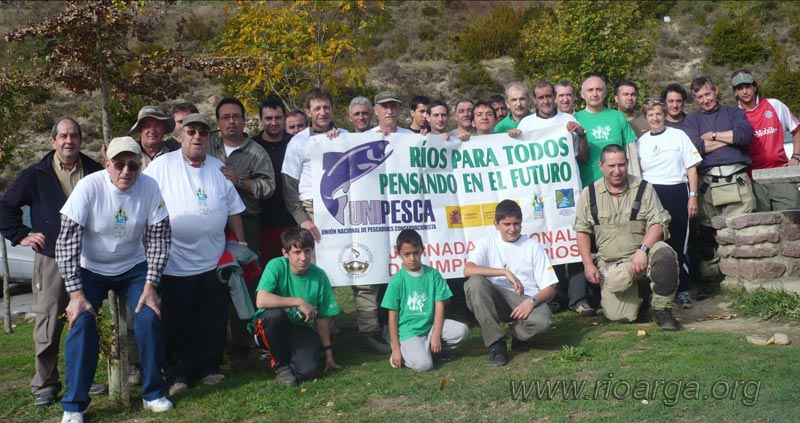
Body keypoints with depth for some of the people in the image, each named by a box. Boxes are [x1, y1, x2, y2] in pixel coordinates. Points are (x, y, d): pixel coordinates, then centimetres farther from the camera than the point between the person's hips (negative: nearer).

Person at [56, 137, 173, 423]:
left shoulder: (149, 187, -16)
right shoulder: (89, 187, -21)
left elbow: (159, 238, -11)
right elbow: (66, 241, -21)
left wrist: (150, 286, -16)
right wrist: (76, 293, -25)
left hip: (133, 268, 2)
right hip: (90, 269, -1)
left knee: (149, 318, -14)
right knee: (81, 322, -17)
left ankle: (153, 393, 5)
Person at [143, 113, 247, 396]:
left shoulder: (219, 169, 10)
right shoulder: (162, 166, -4)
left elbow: (233, 210, 15)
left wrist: (241, 243, 13)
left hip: (214, 261, 4)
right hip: (175, 263, -4)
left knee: (214, 321, 9)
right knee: (177, 323, 3)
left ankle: (208, 369, 23)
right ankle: (177, 375, 16)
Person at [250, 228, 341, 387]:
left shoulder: (319, 275, -8)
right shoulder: (277, 266, -17)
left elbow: (322, 318, 0)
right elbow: (261, 301, -33)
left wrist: (328, 353, 4)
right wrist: (299, 302, -29)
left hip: (301, 330, 2)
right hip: (272, 327, -1)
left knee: (309, 371, -25)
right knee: (275, 313, -37)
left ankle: (290, 356, 14)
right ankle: (281, 364, -9)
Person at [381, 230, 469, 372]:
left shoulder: (433, 274, 0)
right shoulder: (396, 281, -7)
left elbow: (439, 306, -2)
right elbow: (393, 317, -5)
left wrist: (436, 336, -12)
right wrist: (395, 349, -7)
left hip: (430, 325, 4)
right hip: (408, 332, -4)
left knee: (462, 331, -19)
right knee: (423, 365, -26)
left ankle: (427, 348, 0)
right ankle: (404, 351, 6)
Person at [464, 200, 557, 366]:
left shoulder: (533, 246, 7)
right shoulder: (487, 243, 7)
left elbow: (550, 288, 1)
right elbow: (468, 270, -14)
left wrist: (532, 301, -20)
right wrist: (505, 272, -21)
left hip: (526, 300, 0)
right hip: (496, 299, 1)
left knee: (544, 320, -35)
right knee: (475, 282, -30)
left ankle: (518, 333, 4)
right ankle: (496, 342, -20)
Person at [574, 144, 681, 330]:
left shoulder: (643, 188, 2)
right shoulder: (589, 194, 5)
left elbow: (658, 223, -4)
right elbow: (582, 231, 9)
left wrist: (643, 249, -21)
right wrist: (588, 264, 0)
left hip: (642, 254, -1)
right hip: (610, 264, 1)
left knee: (664, 255, -36)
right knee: (618, 316, -12)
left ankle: (662, 310, -15)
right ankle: (637, 291, 24)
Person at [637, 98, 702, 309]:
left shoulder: (678, 136, 9)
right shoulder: (641, 142, 13)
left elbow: (691, 168, 7)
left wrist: (693, 196, -1)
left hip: (676, 193, -1)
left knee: (677, 244, -4)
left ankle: (683, 290, 5)